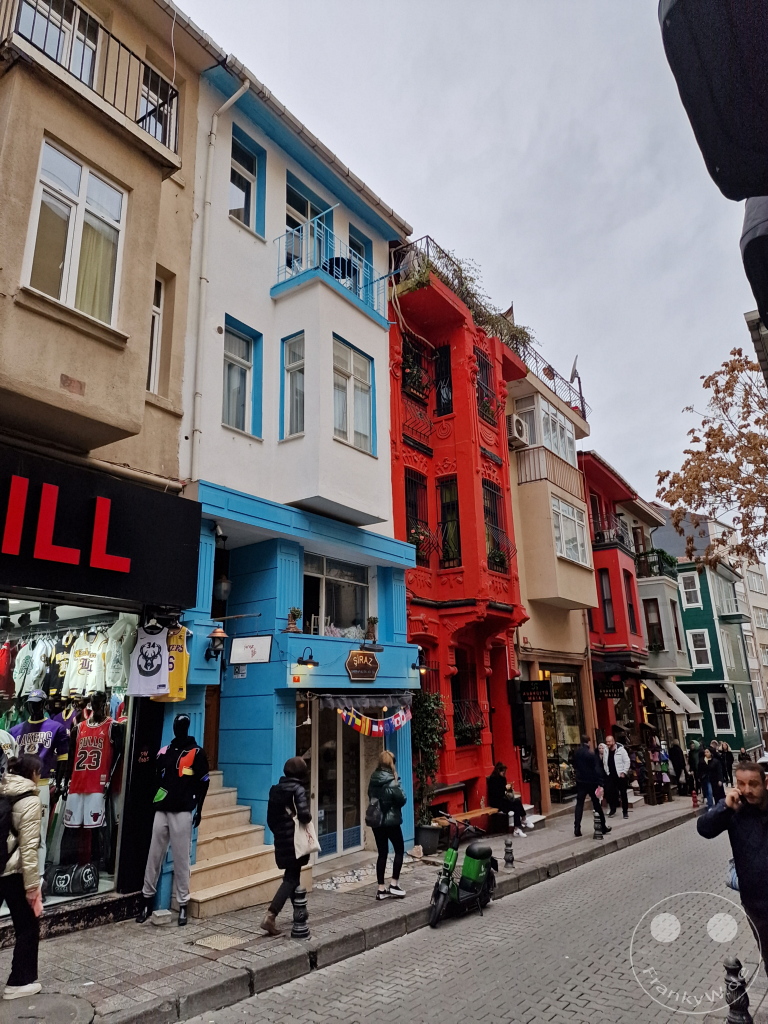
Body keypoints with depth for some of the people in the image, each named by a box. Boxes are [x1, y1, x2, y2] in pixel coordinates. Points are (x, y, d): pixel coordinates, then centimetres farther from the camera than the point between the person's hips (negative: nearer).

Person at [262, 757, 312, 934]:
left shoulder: (275, 790, 6)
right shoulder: (298, 789, -14)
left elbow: (270, 818, 10)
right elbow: (303, 814, -27)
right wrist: (308, 819, -6)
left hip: (281, 841, 7)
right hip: (295, 841, -7)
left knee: (292, 875, 19)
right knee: (291, 878, -1)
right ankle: (270, 916, -11)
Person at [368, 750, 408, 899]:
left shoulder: (373, 780, 3)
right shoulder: (391, 781, -16)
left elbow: (371, 797, 11)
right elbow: (401, 799, -15)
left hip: (376, 820, 6)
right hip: (391, 821, -6)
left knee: (382, 853, 11)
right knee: (399, 850, 11)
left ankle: (381, 889, 12)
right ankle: (394, 884, 10)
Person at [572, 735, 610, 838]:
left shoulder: (576, 752, 0)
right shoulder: (591, 754, -16)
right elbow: (596, 770, -16)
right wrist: (599, 784, -12)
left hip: (580, 782, 4)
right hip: (591, 782, -4)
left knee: (579, 804, 4)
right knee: (596, 804, 10)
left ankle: (577, 829, -3)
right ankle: (603, 827, 21)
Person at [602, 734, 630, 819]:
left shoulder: (621, 749, -11)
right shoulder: (605, 750, 2)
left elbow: (627, 761, -9)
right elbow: (604, 762, 14)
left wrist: (624, 772, -12)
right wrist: (606, 772, 9)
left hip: (620, 775, -4)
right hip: (610, 775, 4)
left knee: (623, 793, 4)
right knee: (609, 792, 1)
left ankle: (625, 811, 15)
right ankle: (612, 809, 17)